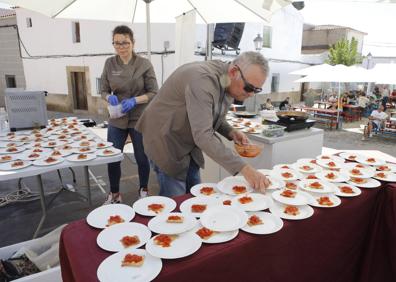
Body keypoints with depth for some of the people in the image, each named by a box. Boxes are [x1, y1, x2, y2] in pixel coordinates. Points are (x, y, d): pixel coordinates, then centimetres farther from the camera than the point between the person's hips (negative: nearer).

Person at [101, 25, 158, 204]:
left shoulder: (144, 64, -7)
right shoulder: (109, 64, 1)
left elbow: (153, 93, -7)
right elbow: (104, 90, 6)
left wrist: (135, 100, -22)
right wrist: (109, 97, -17)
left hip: (139, 120, -2)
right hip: (117, 120, 3)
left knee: (142, 158, 10)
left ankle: (143, 191, 34)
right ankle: (114, 194, 29)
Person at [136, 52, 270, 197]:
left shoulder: (229, 82, -4)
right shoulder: (202, 79, -31)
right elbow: (202, 136, -39)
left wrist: (230, 132, -8)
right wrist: (244, 168, -40)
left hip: (190, 143, 8)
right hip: (165, 140, -8)